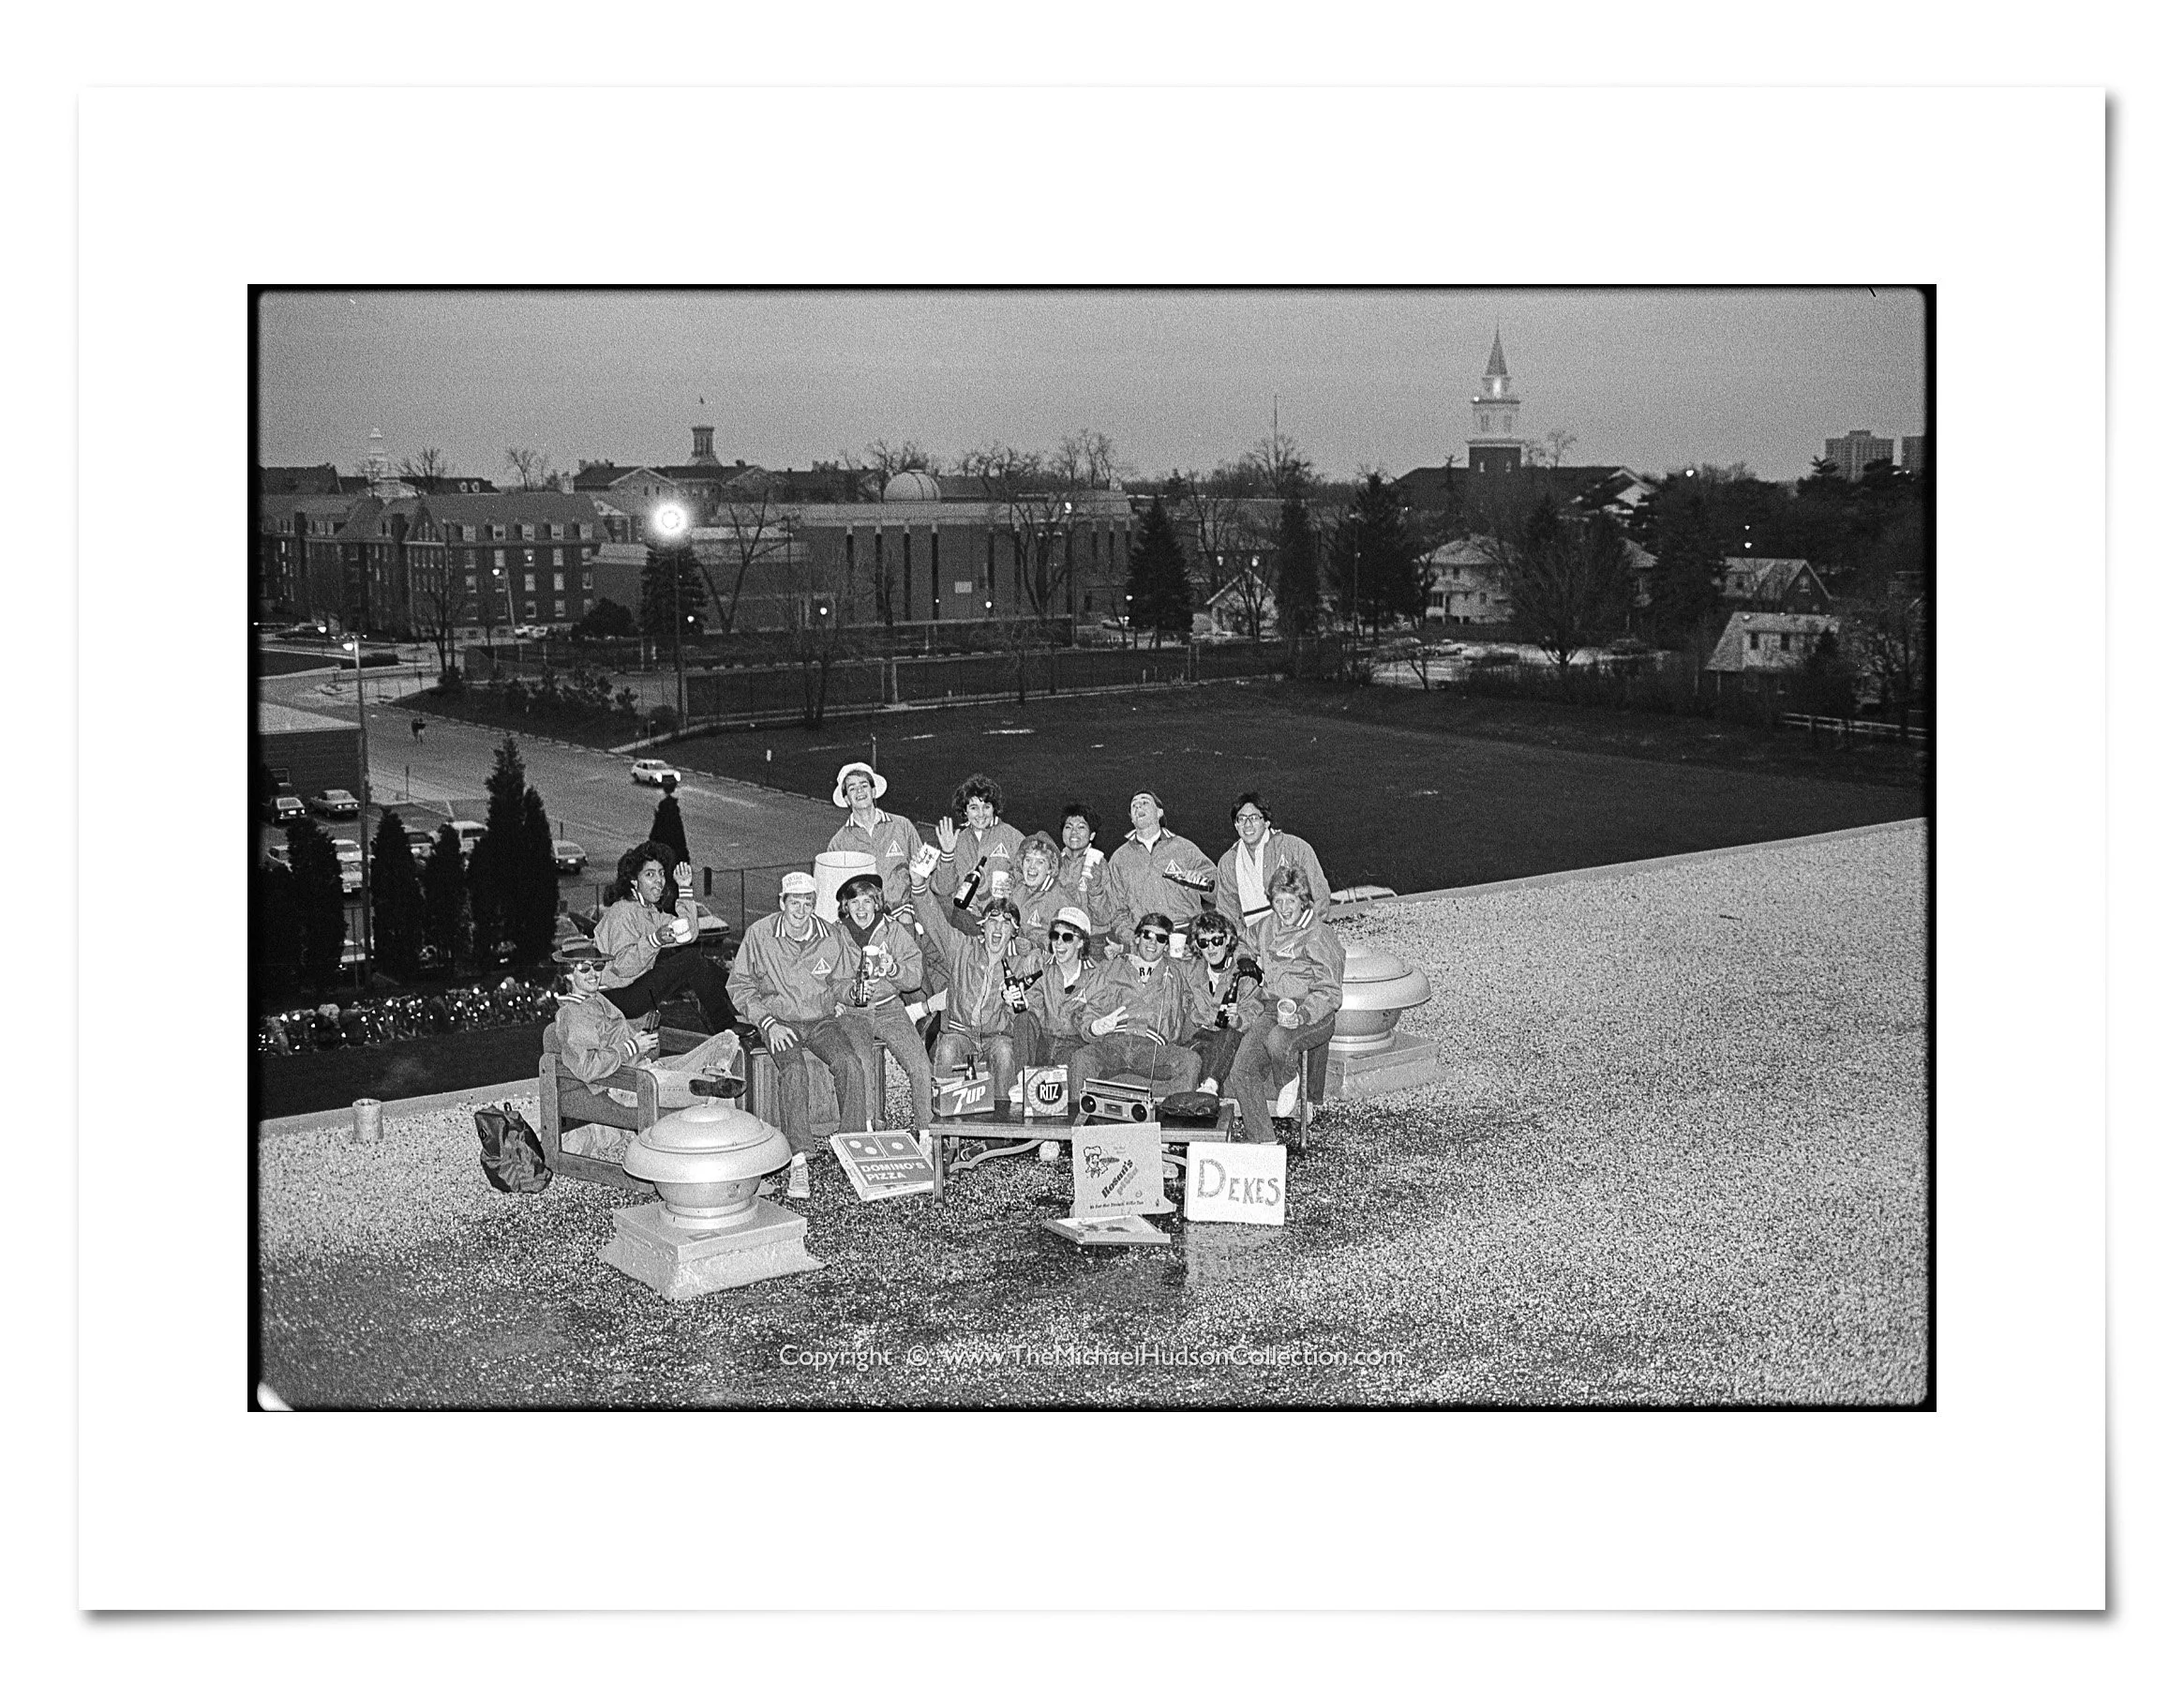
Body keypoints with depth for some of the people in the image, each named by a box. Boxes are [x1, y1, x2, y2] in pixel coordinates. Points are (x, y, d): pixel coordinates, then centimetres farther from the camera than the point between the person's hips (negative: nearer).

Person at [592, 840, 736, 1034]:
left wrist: (684, 889, 4)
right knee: (692, 959, -19)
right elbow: (623, 967, -25)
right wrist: (655, 940, -37)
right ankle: (725, 1029, -11)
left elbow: (689, 934, 7)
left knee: (708, 966, 7)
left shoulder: (649, 910, 13)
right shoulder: (622, 912, -16)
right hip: (618, 997, -10)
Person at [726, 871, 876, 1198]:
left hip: (823, 1020, 2)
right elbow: (740, 987, 2)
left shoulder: (831, 936, 5)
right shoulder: (759, 935, -2)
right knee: (794, 1071, -32)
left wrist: (842, 995, -2)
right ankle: (798, 1161, -32)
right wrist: (768, 1022, -10)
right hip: (780, 1022, -2)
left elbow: (844, 982, 21)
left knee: (849, 1062, -28)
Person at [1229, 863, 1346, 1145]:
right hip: (1271, 1010, 6)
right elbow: (1248, 954, 37)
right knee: (1240, 1071, -17)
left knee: (1277, 1040, -39)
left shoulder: (1320, 937, -6)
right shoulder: (1266, 927, 14)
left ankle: (1287, 1087, -5)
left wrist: (1301, 1015, -23)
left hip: (1313, 1016, -6)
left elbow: (1329, 992, -10)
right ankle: (1262, 1141, -11)